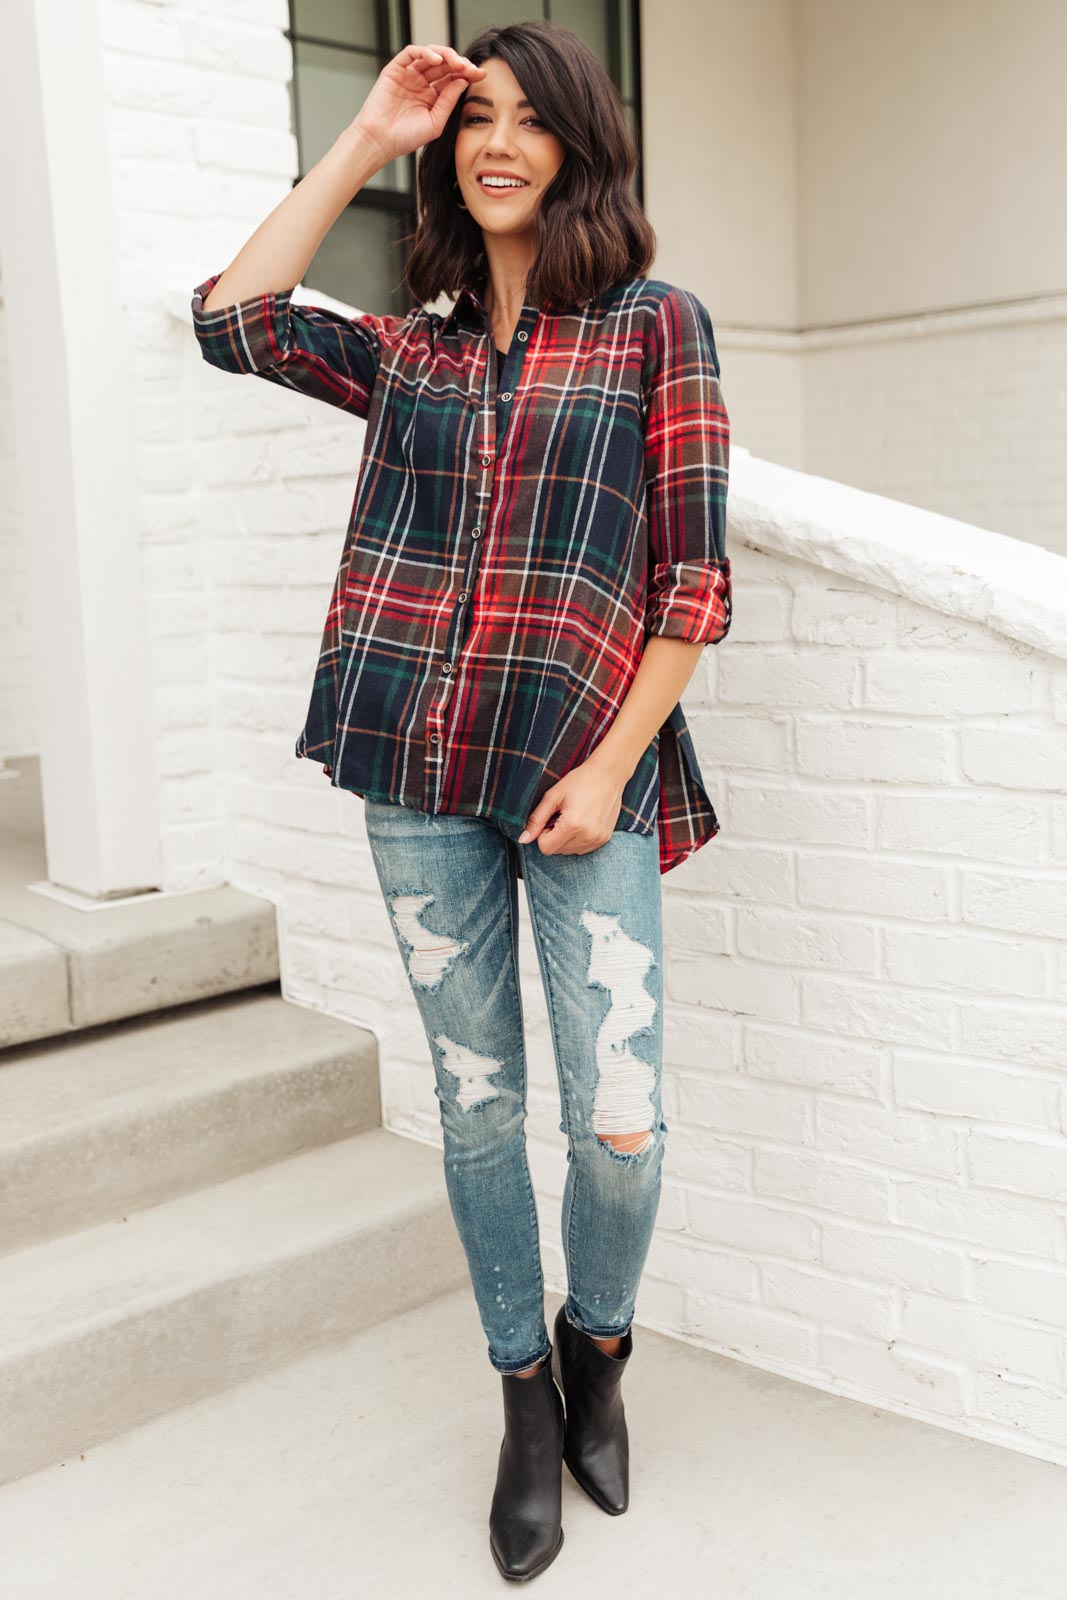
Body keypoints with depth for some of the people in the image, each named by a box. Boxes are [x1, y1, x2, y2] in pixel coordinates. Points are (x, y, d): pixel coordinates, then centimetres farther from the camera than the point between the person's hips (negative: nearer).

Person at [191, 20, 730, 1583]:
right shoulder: (410, 353, 15)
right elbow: (233, 318, 8)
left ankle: (597, 1345, 26)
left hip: (582, 777, -3)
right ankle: (526, 1393, 29)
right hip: (419, 777, 3)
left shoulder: (656, 325, 3)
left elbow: (693, 573, -2)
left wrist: (611, 767, -10)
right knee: (475, 1102, 9)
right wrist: (365, 141, 8)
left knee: (620, 1123, -7)